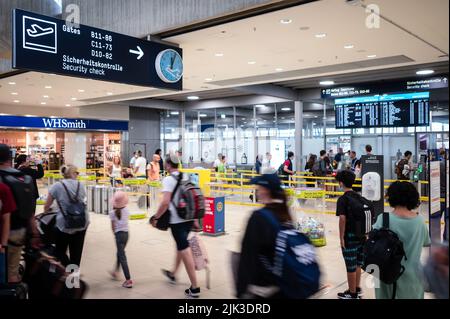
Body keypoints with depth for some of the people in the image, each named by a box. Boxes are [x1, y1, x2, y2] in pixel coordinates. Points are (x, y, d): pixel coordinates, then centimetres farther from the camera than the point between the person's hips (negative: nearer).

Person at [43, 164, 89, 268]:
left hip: (65, 225, -3)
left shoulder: (57, 186, -4)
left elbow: (46, 207, 4)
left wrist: (45, 213, 23)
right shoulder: (80, 185, 4)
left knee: (59, 251, 12)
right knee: (76, 252, 14)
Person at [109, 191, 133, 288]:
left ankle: (128, 280, -9)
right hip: (126, 233, 6)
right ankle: (116, 272, 43)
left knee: (122, 257, -4)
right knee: (120, 253, 25)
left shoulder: (113, 212, -11)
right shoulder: (126, 210, 0)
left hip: (119, 234, -5)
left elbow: (113, 226, -5)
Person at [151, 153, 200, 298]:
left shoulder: (169, 179, -13)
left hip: (177, 220, -7)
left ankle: (195, 288, 2)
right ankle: (173, 274, 44)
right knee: (181, 246, 24)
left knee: (185, 251, -2)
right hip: (189, 219, 8)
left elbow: (165, 202, -23)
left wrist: (156, 217, -10)